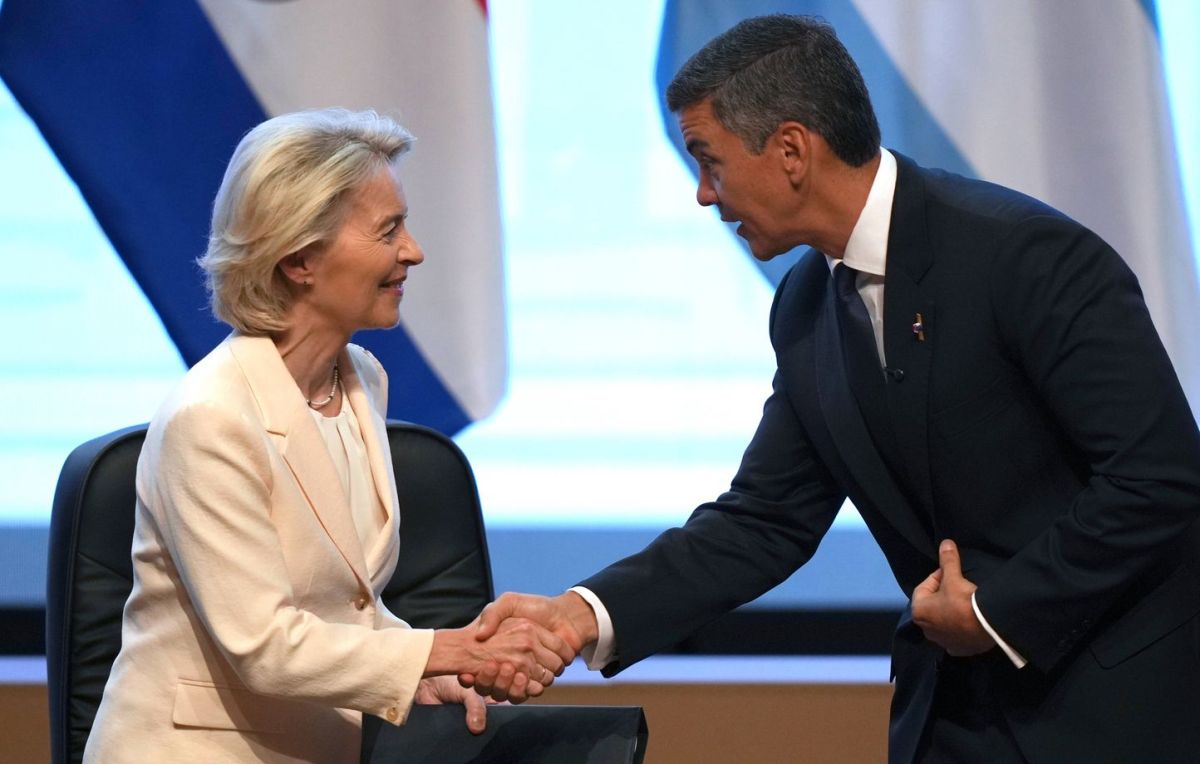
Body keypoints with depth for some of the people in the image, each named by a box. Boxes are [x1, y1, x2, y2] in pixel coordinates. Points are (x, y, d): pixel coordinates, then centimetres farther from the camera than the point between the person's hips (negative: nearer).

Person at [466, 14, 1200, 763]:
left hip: (1114, 700, -6)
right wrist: (585, 614, -7)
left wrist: (998, 613, -16)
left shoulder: (1028, 254, -19)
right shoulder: (807, 308, 3)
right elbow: (764, 520, 5)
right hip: (957, 702, 6)